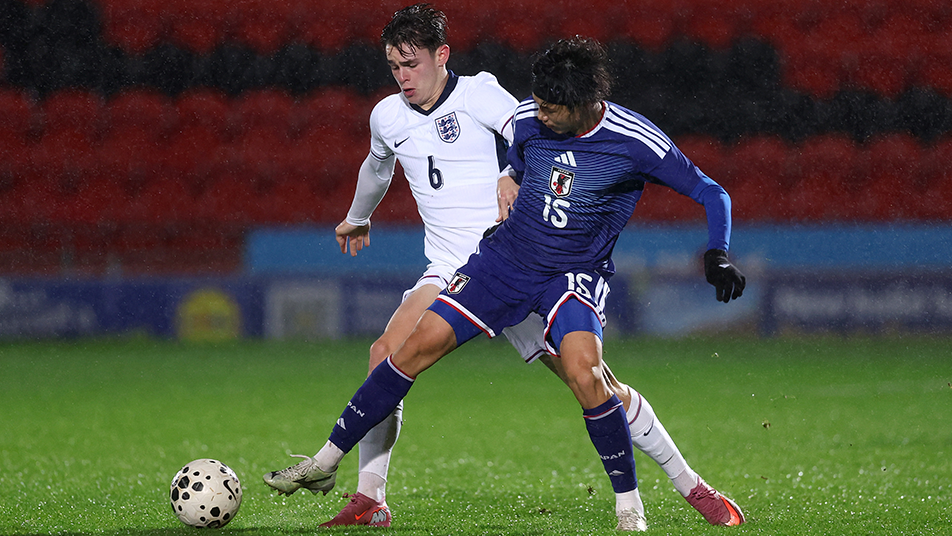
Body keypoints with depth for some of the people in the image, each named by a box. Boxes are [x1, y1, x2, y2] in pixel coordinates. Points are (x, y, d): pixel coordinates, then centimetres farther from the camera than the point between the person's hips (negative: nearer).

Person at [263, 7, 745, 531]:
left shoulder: (477, 94, -6)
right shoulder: (387, 116, 10)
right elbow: (377, 167, 33)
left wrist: (513, 176, -40)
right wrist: (357, 218, 51)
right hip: (450, 270, 4)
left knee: (597, 384, -7)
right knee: (387, 354, -22)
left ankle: (691, 486, 6)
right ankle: (369, 499, -17)